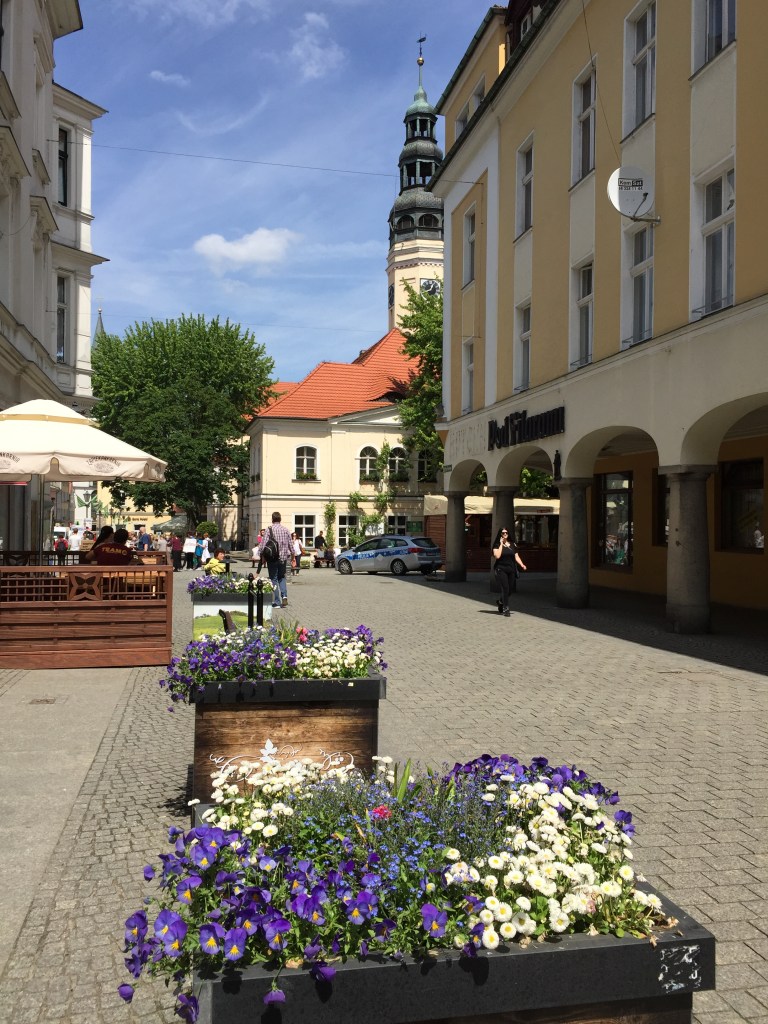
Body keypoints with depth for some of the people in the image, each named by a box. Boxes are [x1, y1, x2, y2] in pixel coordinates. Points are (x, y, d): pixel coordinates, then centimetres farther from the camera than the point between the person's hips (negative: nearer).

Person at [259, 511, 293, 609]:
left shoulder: (269, 530, -9)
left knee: (274, 579, 5)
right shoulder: (285, 530, 2)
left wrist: (263, 557, -1)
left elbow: (263, 545, -13)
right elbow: (290, 545, 7)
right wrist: (292, 556, 18)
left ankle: (276, 602, 4)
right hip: (283, 558, 4)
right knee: (282, 577, 20)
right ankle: (284, 596, 0)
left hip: (272, 558, -4)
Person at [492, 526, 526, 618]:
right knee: (505, 589, -13)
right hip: (501, 569, -5)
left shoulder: (512, 544, 12)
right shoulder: (497, 545, -1)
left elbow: (516, 556, 12)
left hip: (511, 570, 5)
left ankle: (500, 602, 34)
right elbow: (497, 556, -17)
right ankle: (506, 608, -8)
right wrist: (501, 544, -11)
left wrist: (522, 564, -4)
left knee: (509, 589, 8)